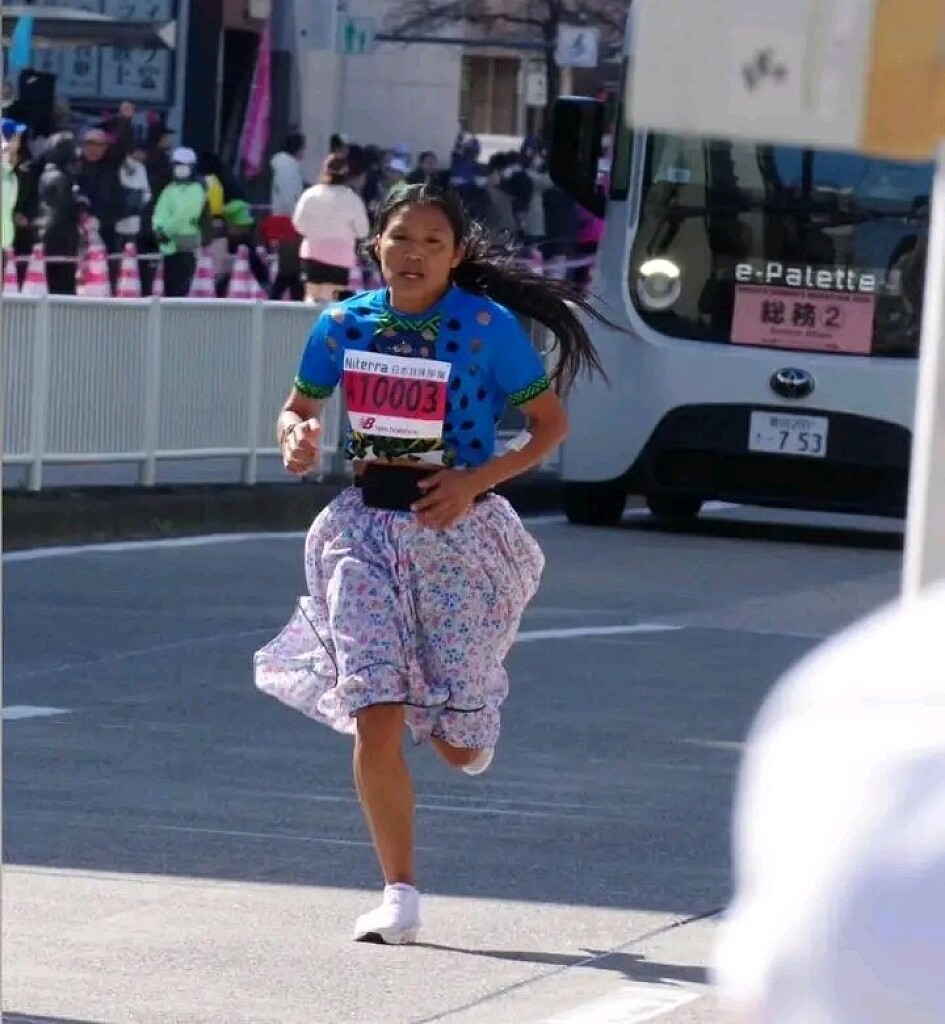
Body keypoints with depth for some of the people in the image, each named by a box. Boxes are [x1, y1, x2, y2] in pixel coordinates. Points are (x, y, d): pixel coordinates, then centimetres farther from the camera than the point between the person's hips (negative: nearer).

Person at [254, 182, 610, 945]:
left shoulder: (488, 326, -8)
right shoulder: (344, 324, 1)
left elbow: (552, 425, -2)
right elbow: (299, 407, 13)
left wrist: (476, 480, -16)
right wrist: (296, 439, -11)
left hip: (457, 530, -2)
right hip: (366, 525, 2)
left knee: (458, 745, 4)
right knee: (375, 723, -10)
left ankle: (464, 714, 43)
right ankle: (399, 896, 2)